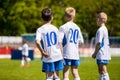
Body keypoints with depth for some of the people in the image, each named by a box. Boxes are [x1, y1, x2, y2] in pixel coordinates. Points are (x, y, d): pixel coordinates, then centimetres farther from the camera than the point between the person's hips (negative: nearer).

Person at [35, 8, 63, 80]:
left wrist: (42, 52, -12)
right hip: (57, 55, 3)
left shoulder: (40, 29, -6)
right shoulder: (55, 28, 7)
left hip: (48, 57, -3)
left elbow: (37, 41, -24)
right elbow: (59, 43, 11)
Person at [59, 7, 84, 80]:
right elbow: (81, 42, 12)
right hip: (75, 54, 5)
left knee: (66, 73, -2)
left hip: (66, 54, -4)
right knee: (75, 72, 11)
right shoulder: (77, 27, 8)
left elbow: (59, 41, -13)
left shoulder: (63, 27, -7)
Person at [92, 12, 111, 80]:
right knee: (101, 71, 14)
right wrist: (96, 53, 19)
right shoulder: (105, 29, 15)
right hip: (104, 55, 10)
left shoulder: (100, 30, -15)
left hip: (102, 55, -10)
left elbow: (99, 43, -18)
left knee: (103, 71, -11)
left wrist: (95, 53, -9)